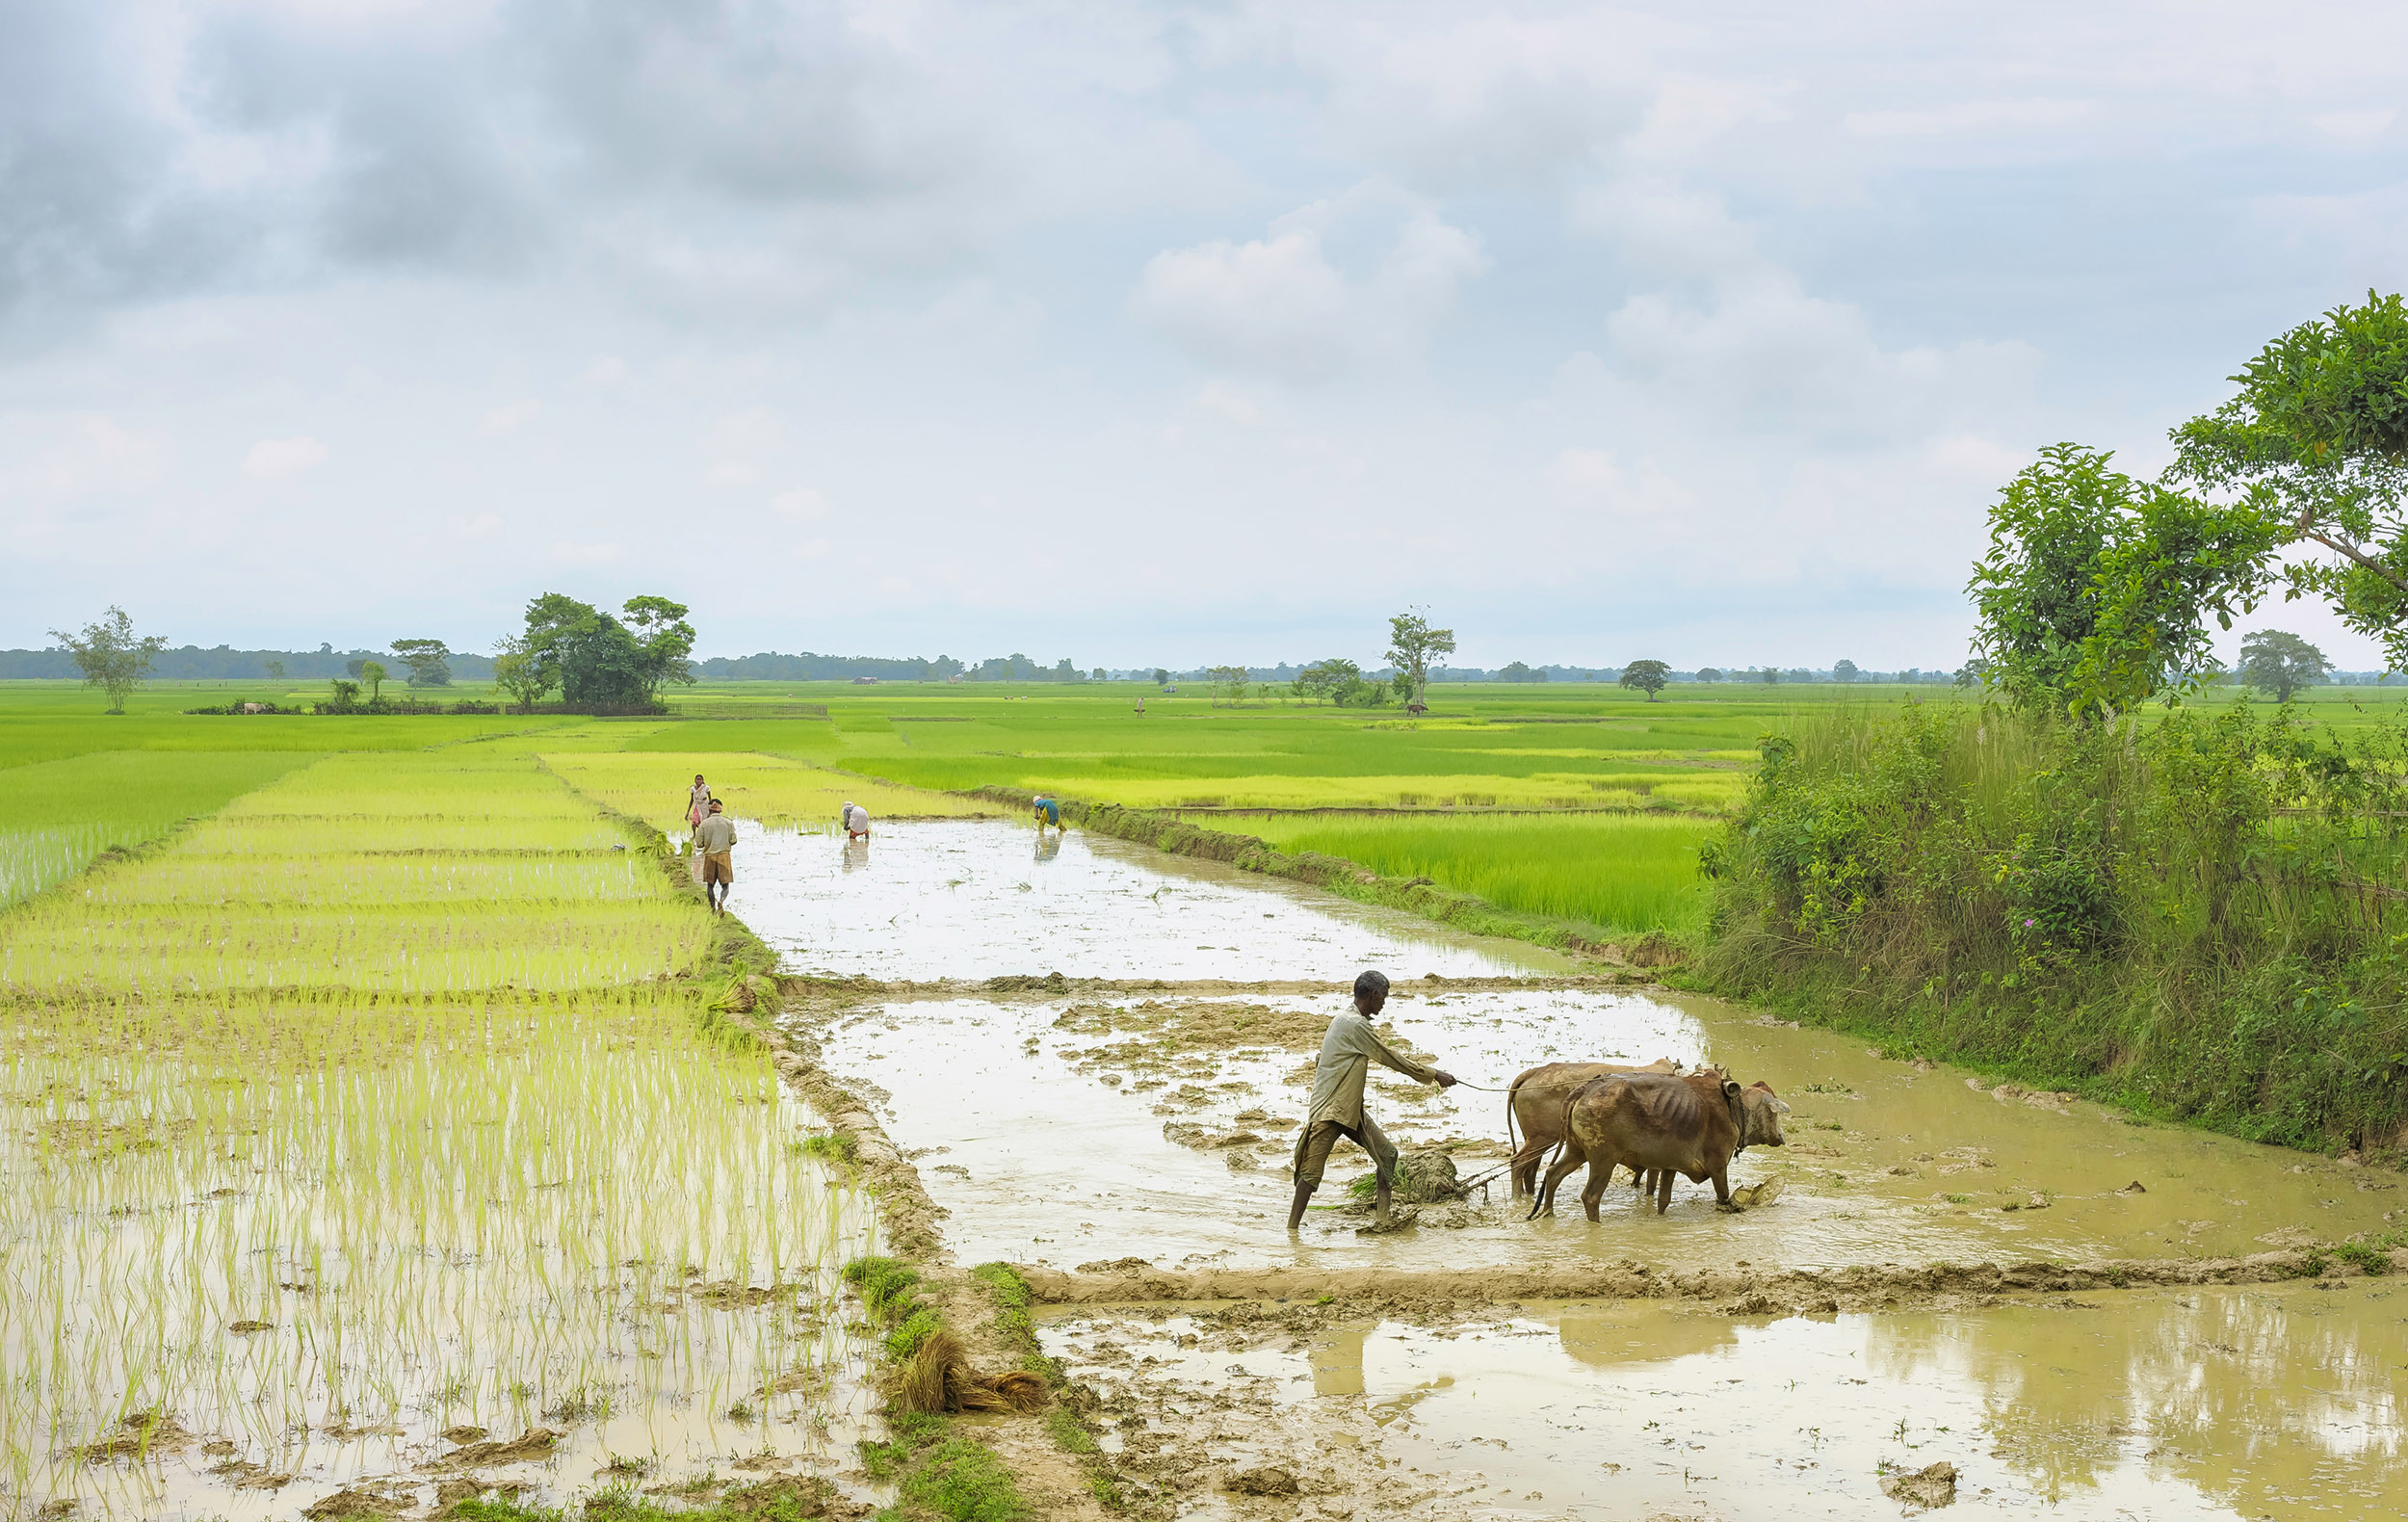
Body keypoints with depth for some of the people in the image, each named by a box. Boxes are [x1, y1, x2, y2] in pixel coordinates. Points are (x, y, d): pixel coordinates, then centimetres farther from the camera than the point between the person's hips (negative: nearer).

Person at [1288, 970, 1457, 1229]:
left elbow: (1318, 1061, 19)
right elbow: (1392, 1059, -15)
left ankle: (1384, 1218, 9)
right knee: (1312, 1171, -7)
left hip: (1352, 1109, 10)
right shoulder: (1356, 1025, -19)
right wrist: (1435, 1075, -7)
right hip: (1329, 1111, -10)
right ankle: (1292, 1227, -1)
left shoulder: (1345, 1019, 12)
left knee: (1387, 1153, 5)